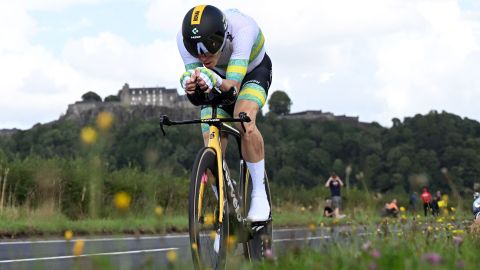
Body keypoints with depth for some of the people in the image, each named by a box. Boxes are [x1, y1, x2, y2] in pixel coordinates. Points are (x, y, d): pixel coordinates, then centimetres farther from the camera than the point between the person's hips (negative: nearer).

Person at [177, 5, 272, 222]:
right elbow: (196, 98, -35)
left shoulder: (242, 28, -42)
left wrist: (215, 82, -68)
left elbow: (233, 86, -47)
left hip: (253, 72, -3)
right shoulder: (185, 38, -32)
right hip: (219, 76, 3)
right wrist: (191, 87, -58)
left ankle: (260, 195, -20)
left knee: (243, 119, -34)